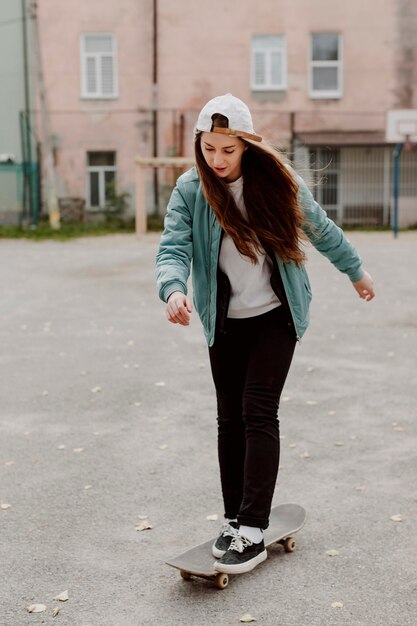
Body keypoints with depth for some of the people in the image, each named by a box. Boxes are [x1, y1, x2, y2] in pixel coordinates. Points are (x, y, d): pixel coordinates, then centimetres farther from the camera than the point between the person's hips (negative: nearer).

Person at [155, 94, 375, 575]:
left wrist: (355, 271, 19)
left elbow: (321, 230, 6)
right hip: (225, 320, 2)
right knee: (230, 418, 7)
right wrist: (174, 290, -40)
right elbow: (173, 247, -19)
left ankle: (252, 531, -7)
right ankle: (233, 519, 19)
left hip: (276, 315, -2)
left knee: (258, 413, -10)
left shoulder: (277, 181, -8)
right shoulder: (190, 189, -8)